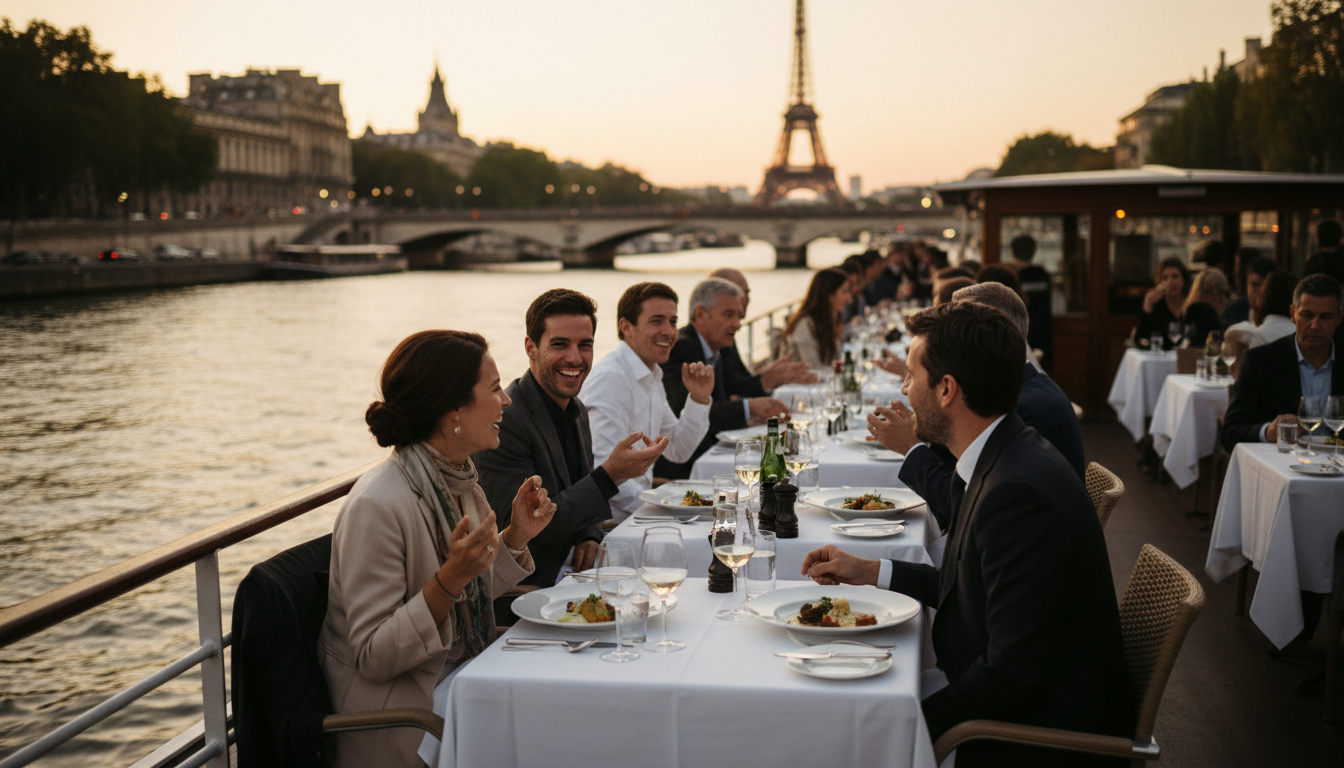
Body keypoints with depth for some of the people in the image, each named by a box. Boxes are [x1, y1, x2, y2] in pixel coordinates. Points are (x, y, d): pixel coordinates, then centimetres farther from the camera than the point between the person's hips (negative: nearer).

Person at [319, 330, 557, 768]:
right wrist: (449, 579, -30)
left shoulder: (461, 480, 4)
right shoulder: (378, 505, -22)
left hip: (463, 674, 8)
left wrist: (516, 537, -1)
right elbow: (373, 656, -20)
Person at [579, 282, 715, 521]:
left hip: (639, 508, 9)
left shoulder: (651, 376, 15)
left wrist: (699, 399, 7)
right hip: (611, 521, -9)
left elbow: (677, 452, 19)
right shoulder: (610, 378, -17)